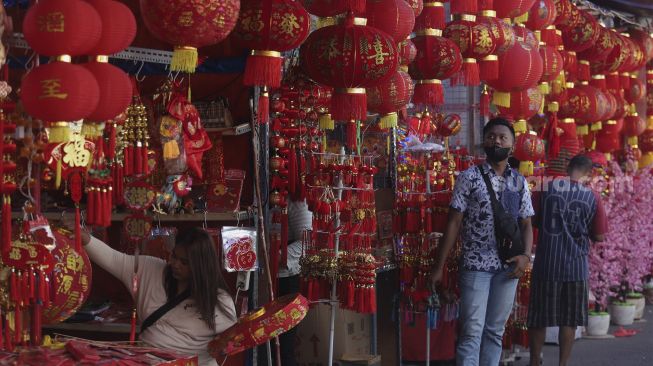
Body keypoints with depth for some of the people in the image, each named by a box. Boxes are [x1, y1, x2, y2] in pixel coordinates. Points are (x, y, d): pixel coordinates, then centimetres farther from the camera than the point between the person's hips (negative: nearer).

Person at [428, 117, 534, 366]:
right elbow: (454, 223, -3)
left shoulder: (520, 182, 10)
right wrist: (438, 267, -6)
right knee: (472, 332, -6)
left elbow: (526, 224, 12)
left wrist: (526, 256, -7)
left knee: (495, 331, 9)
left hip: (508, 267, 4)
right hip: (476, 265, -3)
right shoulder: (469, 177, -1)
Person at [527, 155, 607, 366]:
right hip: (576, 265, -1)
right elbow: (600, 236, -1)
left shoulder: (547, 188, -3)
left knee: (539, 317, 11)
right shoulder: (592, 197, -5)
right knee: (569, 319, 10)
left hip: (546, 263, 1)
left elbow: (534, 221, 6)